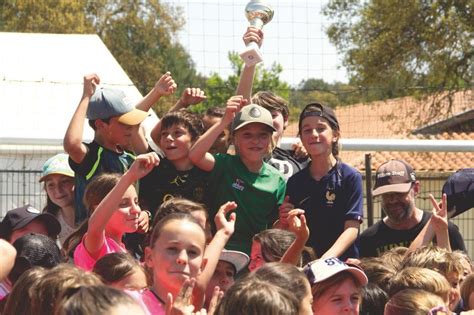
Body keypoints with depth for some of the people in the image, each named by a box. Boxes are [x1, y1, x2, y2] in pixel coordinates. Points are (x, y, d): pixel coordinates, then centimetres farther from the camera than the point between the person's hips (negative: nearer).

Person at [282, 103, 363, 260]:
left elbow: (352, 229, -6)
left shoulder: (350, 177, 1)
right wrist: (285, 222, -4)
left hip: (342, 262, -3)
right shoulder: (294, 182, 11)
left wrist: (327, 259, -19)